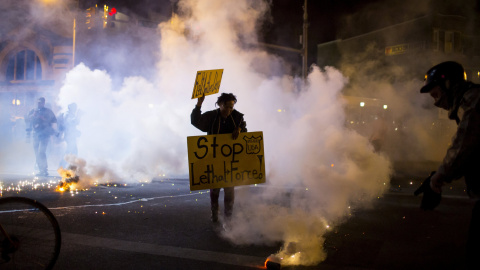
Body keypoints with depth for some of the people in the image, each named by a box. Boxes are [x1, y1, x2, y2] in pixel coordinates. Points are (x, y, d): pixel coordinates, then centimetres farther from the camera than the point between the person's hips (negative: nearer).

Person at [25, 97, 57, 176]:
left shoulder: (48, 111, 4)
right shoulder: (33, 111, 14)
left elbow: (54, 121, 0)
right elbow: (27, 120, 9)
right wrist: (33, 115, -5)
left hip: (44, 134, -5)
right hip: (36, 134, 5)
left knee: (41, 152, -16)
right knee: (37, 154, 5)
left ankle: (45, 170, -11)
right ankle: (41, 170, 13)